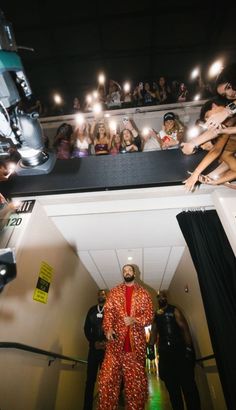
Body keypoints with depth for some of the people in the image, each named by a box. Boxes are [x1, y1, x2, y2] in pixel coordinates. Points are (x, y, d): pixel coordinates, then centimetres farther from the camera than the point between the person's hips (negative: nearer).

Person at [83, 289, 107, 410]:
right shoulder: (92, 310, 9)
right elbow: (86, 328, 7)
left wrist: (107, 342, -14)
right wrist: (94, 342, -4)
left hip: (107, 348, -2)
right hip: (94, 347, 2)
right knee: (90, 378, 3)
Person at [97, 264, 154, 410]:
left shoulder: (143, 293, 8)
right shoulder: (114, 291, 11)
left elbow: (150, 315, 2)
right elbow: (108, 311, 5)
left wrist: (135, 320, -14)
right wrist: (108, 328, -12)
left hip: (136, 340, 0)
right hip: (116, 338, 1)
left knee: (136, 378, 5)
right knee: (108, 375, -2)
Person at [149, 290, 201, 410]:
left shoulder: (174, 310, -2)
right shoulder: (156, 315, 10)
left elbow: (184, 328, -8)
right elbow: (154, 332, 9)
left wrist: (189, 348, -16)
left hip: (179, 350, -4)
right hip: (164, 353, 4)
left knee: (188, 384, -2)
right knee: (172, 386, 12)